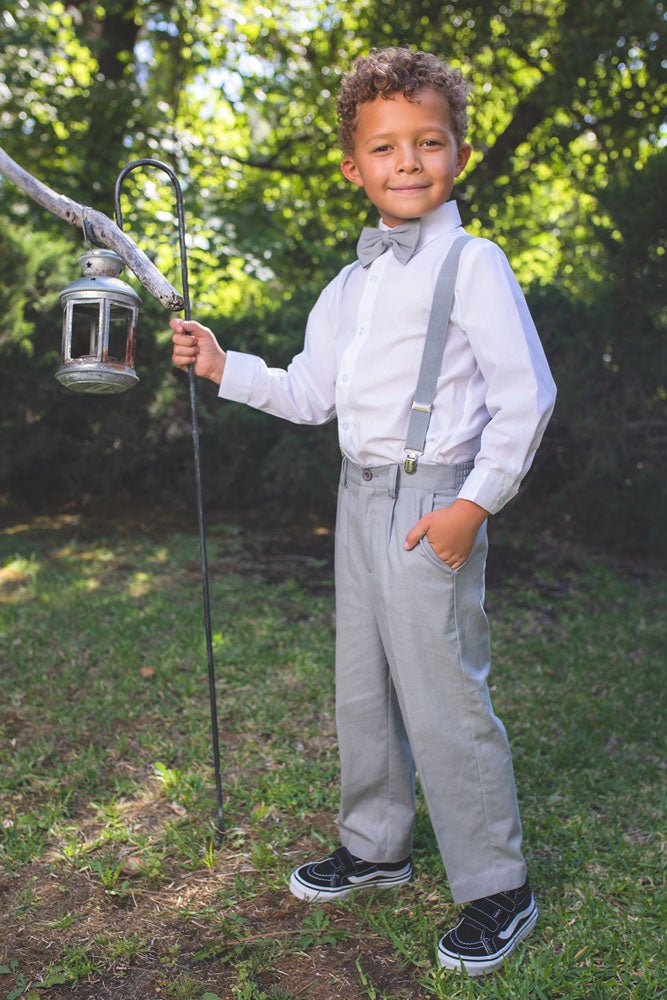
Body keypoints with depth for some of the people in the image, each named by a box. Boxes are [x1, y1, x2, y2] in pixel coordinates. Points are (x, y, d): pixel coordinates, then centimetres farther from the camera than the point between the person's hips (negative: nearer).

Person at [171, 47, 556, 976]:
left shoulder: (472, 263, -9)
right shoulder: (350, 283, 13)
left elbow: (525, 393, -13)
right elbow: (313, 392, 17)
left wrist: (476, 502, -16)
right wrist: (224, 367, 8)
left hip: (434, 501, -8)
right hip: (360, 497, 8)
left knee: (443, 698, -4)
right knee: (362, 687, 16)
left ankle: (497, 890, 14)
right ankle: (375, 846, 36)